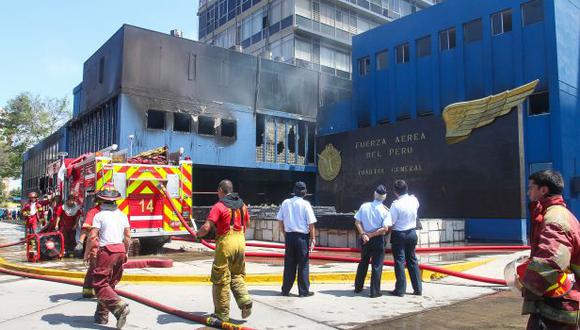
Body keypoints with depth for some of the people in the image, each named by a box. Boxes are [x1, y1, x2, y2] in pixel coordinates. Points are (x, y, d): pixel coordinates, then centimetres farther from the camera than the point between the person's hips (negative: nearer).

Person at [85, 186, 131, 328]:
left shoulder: (99, 215, -5)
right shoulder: (122, 215, 10)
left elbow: (93, 237, -10)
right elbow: (128, 237, 11)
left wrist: (87, 254, 2)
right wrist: (125, 253, 22)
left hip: (106, 251, -6)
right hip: (120, 250, 6)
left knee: (100, 284, -3)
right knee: (109, 283, 16)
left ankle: (119, 307, -22)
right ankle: (102, 316, 21)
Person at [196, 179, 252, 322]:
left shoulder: (218, 206, -10)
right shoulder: (242, 205, 10)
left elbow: (206, 228, -17)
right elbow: (247, 223, 24)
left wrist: (198, 234, 3)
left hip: (225, 243, -6)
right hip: (240, 241, 6)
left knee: (221, 280, 6)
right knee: (237, 275, 21)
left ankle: (222, 314, 13)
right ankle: (245, 300, 0)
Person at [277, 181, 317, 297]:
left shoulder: (285, 203, 3)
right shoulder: (305, 204, -8)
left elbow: (280, 220, 7)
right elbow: (311, 223, -9)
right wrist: (313, 238, -2)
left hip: (289, 236, 4)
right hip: (302, 236, -4)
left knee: (289, 264, 12)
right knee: (303, 264, 6)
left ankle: (285, 290, 17)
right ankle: (304, 291, 12)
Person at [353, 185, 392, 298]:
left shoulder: (364, 206, -4)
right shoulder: (385, 211, -11)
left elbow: (357, 222, -6)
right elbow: (385, 229, -19)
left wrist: (363, 234, -10)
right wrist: (372, 234, -14)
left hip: (365, 239, 4)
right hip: (378, 240, -3)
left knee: (363, 263, 18)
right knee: (377, 265, 5)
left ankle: (358, 287, 28)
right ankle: (375, 291, 9)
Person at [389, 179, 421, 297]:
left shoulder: (396, 204, -21)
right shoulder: (414, 200, -3)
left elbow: (391, 221, -18)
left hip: (399, 235, -5)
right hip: (412, 233, 5)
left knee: (399, 261, 2)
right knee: (412, 260, 15)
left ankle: (400, 289, 7)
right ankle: (418, 288, 19)